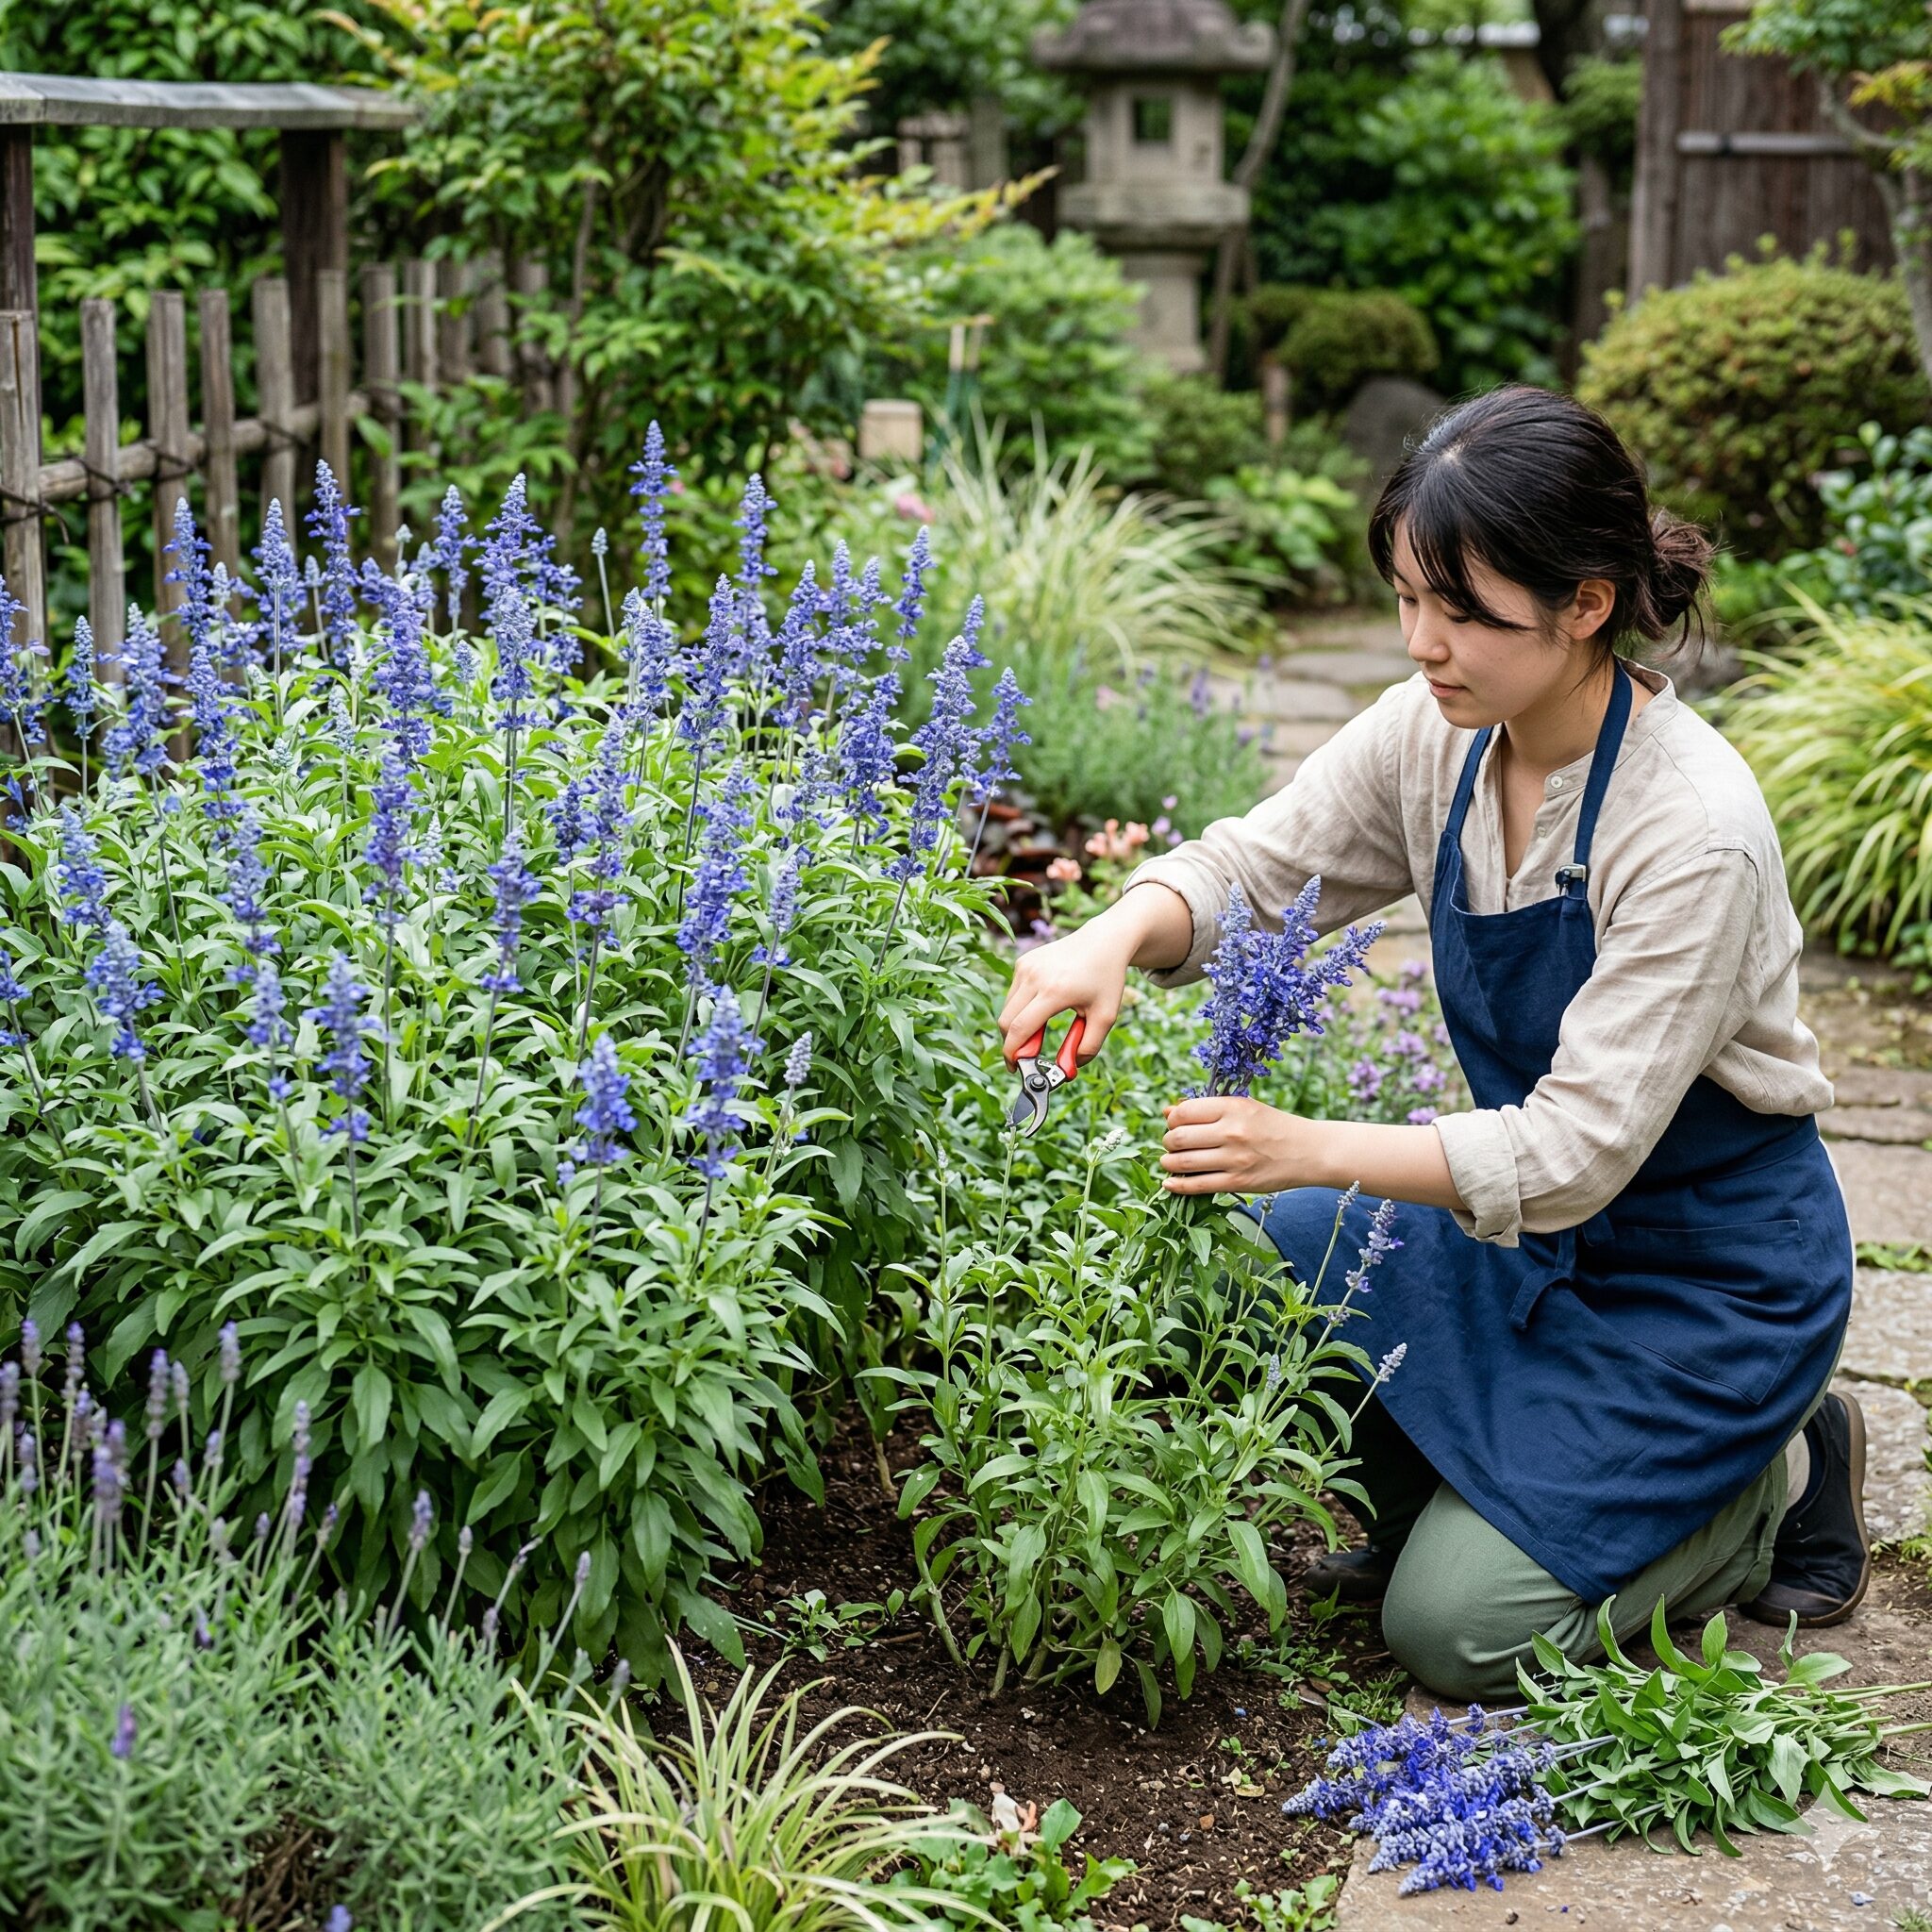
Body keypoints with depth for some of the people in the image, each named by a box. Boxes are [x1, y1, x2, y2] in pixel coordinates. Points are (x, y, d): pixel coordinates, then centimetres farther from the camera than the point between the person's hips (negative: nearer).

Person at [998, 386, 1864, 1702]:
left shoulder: (1696, 830, -29)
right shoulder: (1440, 732, -10)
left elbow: (1579, 1147, -30)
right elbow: (1254, 867, -5)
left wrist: (1314, 1149, -39)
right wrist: (1122, 935, -28)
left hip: (1715, 1264, -6)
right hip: (1539, 1220, 7)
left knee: (1454, 1629, -12)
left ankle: (1778, 1484, 11)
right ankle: (1430, 1500, 9)